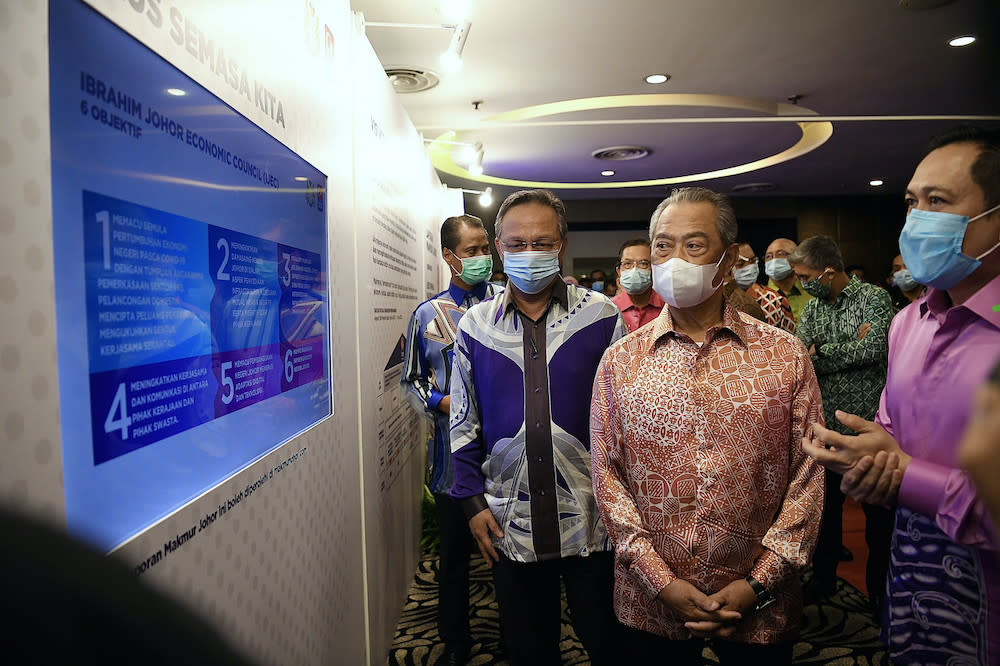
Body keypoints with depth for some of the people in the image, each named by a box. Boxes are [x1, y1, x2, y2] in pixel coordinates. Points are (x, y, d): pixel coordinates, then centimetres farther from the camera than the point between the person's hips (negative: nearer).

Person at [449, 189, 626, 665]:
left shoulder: (602, 316, -4)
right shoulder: (475, 325, 3)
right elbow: (464, 424, 8)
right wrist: (473, 501, 3)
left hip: (592, 515, -2)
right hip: (511, 522, 2)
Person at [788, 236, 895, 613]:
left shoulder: (874, 298, -8)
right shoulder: (811, 309, 6)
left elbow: (875, 349, -22)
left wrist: (820, 350, -12)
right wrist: (852, 348, -15)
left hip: (868, 423, -4)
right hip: (826, 425, 5)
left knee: (877, 510, 10)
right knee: (826, 505, 16)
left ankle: (880, 587, 28)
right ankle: (823, 577, 33)